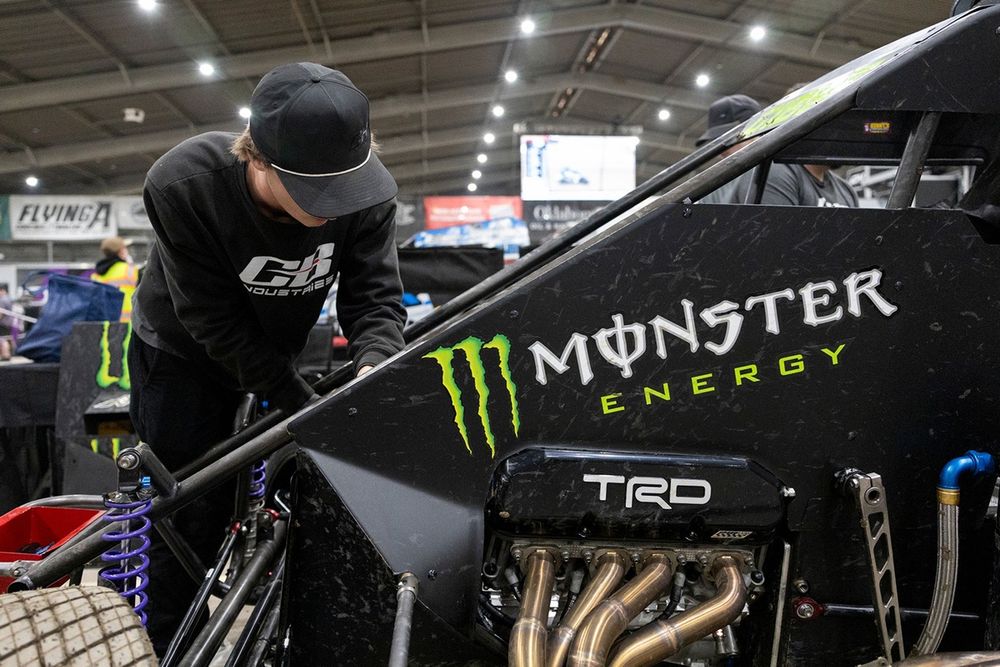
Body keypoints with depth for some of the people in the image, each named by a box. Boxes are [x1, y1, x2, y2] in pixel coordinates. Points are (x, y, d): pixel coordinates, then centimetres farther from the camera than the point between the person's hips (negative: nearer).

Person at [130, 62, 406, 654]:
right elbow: (215, 323, -30)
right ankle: (170, 647, 19)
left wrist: (375, 366, -45)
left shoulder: (368, 191, -27)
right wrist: (305, 404, -30)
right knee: (194, 509, -3)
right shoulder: (182, 185, -35)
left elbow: (374, 296, -23)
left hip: (281, 348, 4)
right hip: (185, 353, -3)